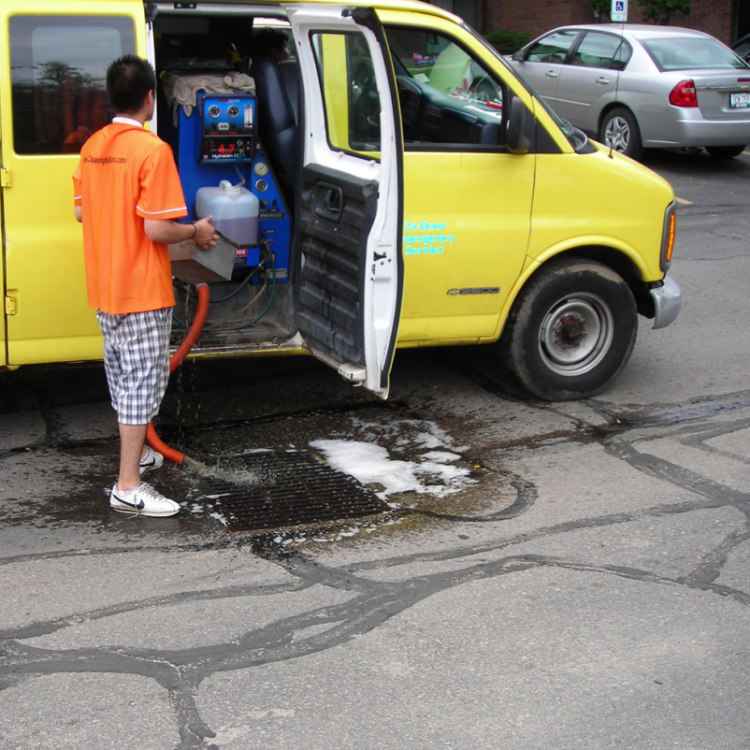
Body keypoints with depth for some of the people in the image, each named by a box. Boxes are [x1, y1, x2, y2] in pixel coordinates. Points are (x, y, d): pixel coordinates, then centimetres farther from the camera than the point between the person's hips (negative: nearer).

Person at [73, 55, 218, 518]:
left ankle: (135, 453, 37)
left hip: (104, 288, 8)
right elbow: (157, 229, -23)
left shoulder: (93, 147, 6)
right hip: (142, 291, -8)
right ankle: (128, 486, -2)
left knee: (122, 374, 21)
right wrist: (197, 232, -5)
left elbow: (82, 212, 13)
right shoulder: (152, 150, -19)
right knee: (145, 379, -3)